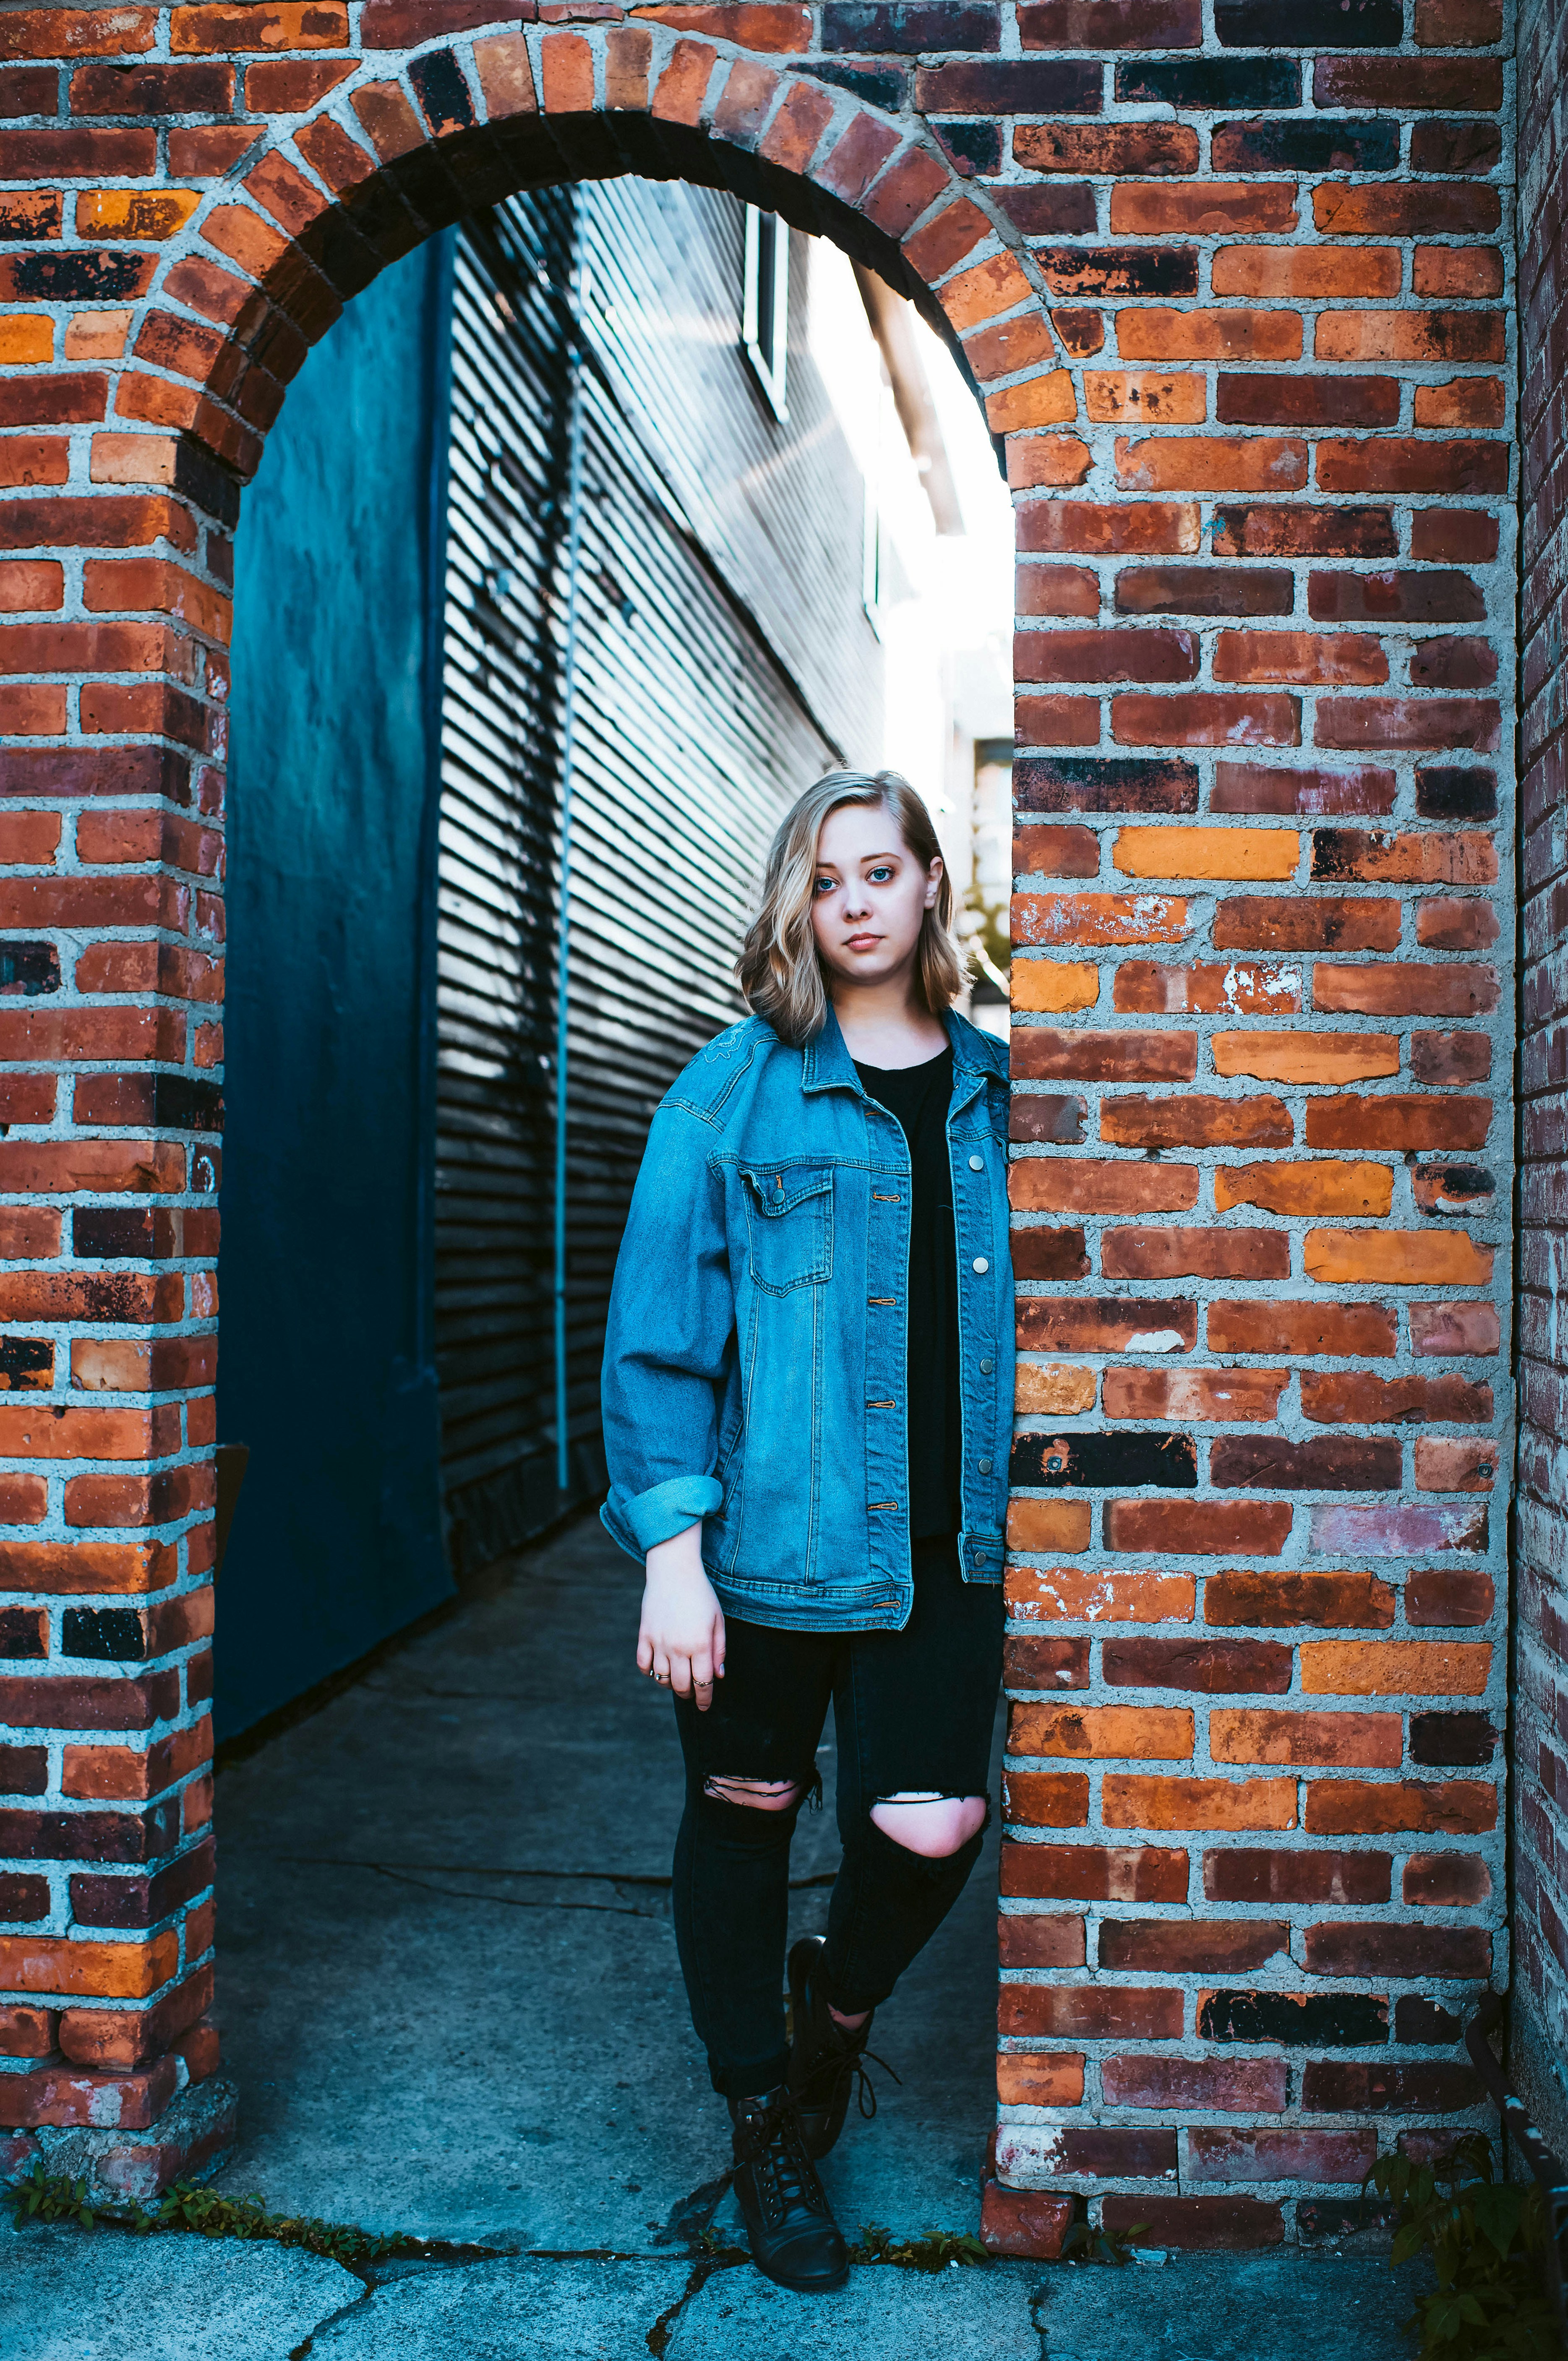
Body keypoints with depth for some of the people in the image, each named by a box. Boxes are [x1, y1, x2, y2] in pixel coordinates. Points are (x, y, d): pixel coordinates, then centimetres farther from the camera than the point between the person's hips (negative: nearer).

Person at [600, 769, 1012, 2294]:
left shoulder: (994, 1092, 8)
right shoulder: (738, 1084, -4)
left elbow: (1023, 1309, 13)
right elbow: (661, 1322, -7)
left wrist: (1029, 1516, 10)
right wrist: (672, 1544, -12)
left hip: (947, 1543, 3)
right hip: (770, 1538, -2)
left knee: (931, 1832, -4)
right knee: (745, 1818, 11)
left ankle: (838, 1999, 33)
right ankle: (765, 2126, 35)